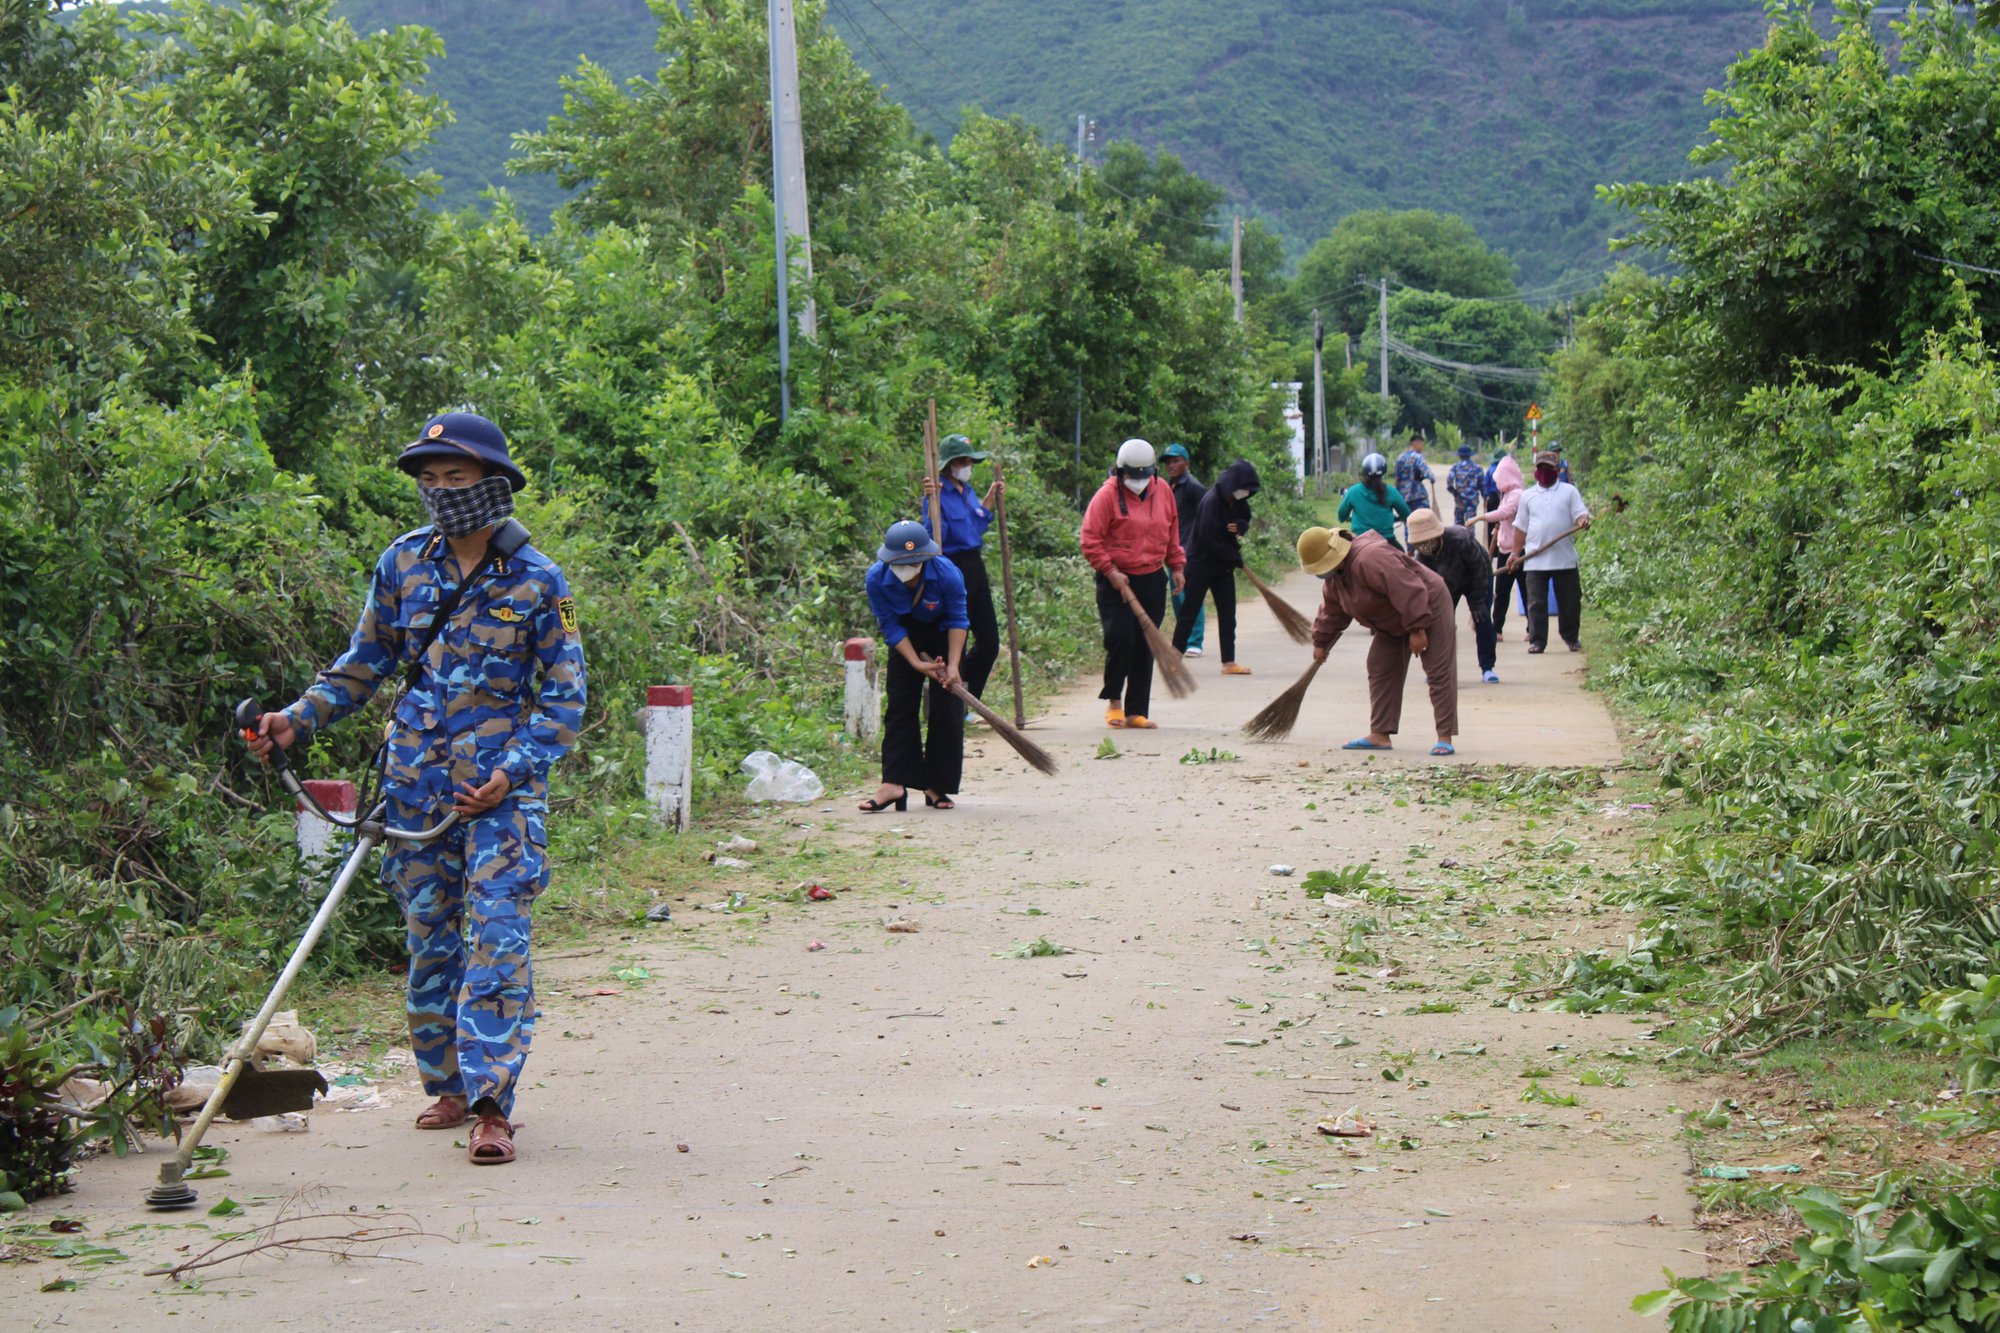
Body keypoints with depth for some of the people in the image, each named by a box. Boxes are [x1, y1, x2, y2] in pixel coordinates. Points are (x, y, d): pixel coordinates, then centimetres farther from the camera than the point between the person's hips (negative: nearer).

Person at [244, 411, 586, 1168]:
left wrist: (512, 772, -14)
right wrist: (302, 718, 2)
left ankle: (492, 1103, -12)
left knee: (495, 933, -11)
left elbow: (564, 698, -2)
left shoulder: (535, 581, -4)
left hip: (501, 783, -4)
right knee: (430, 935, 10)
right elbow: (365, 664, 16)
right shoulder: (403, 564, 6)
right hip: (416, 780, 4)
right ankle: (448, 1084, 23)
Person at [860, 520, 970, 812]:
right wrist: (917, 663, -22)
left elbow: (957, 620, -17)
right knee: (900, 705, -5)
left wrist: (953, 665, -23)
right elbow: (891, 627, -16)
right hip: (906, 636, 1)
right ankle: (894, 782, -8)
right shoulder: (876, 579, -28)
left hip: (943, 633, -1)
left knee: (946, 707, -6)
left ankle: (938, 786, 0)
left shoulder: (947, 574, -32)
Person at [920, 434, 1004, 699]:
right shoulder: (938, 493, -13)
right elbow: (935, 536, -23)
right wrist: (932, 501, -31)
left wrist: (990, 498, 19)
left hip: (975, 567, 9)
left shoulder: (968, 492, 11)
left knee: (989, 642, 12)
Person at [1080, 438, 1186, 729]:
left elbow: (1172, 533, 21)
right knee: (1120, 639, -14)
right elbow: (1090, 540, -10)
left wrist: (1177, 566, 15)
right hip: (1117, 581, -5)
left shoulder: (1163, 492, 8)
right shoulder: (1107, 495, -8)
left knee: (1145, 647, 5)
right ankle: (1113, 701, 7)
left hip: (1153, 580, 5)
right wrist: (1109, 570, -17)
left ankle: (1137, 712, 11)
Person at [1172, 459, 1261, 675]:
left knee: (1228, 614, 5)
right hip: (1201, 564, -8)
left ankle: (1229, 662, 9)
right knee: (1189, 612, -1)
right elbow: (1208, 539, -24)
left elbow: (1246, 520, 14)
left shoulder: (1237, 501, 1)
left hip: (1223, 564, 8)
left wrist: (1239, 526, -12)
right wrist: (1235, 558, -17)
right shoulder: (1212, 501, -23)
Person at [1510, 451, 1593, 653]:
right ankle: (1536, 640, 4)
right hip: (1535, 559, 1)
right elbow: (1521, 527, 15)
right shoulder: (1527, 496, 13)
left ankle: (1572, 638, 20)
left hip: (1565, 559, -1)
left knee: (1570, 602, 6)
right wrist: (1516, 554, 11)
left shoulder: (1569, 491, 7)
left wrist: (1583, 521, -25)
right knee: (1536, 603, -1)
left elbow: (1580, 514, -1)